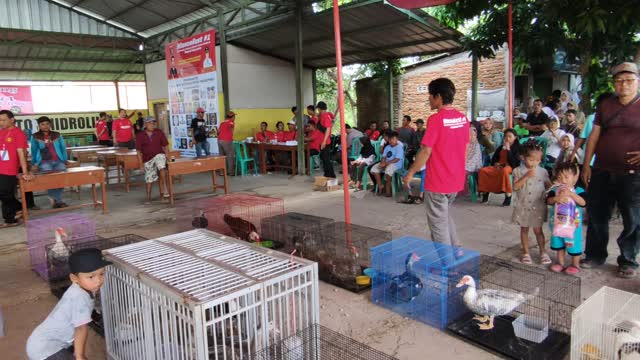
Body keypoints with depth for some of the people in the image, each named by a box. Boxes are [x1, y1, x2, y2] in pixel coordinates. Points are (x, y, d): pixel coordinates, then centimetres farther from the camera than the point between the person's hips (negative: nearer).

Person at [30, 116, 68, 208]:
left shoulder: (57, 135, 15)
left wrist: (65, 160, 4)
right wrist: (33, 164, 4)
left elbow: (63, 148, 15)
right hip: (44, 162, -1)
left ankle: (55, 199, -15)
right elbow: (34, 151, 13)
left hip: (58, 161, 1)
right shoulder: (35, 137, 11)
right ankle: (59, 200, -23)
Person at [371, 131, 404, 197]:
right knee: (374, 168, -11)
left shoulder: (399, 147, -9)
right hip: (386, 164, 8)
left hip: (396, 164, -8)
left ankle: (388, 190, -22)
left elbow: (396, 159, -18)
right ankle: (380, 187, -7)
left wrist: (386, 163, -22)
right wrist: (382, 163, -14)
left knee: (388, 169, -38)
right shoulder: (387, 147, 15)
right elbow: (384, 157, 10)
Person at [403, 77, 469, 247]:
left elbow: (426, 151, -19)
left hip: (437, 182, -8)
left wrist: (411, 173, -7)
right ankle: (455, 252, 30)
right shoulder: (463, 118, 4)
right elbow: (464, 149, 12)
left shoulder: (436, 119, -18)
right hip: (456, 180, 8)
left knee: (438, 223, 6)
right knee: (446, 216, 25)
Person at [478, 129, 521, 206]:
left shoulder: (517, 148, 1)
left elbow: (514, 162, -12)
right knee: (483, 170, -19)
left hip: (510, 167, -5)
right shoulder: (501, 147, 16)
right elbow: (493, 159, 23)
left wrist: (508, 149, -14)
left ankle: (508, 195, -34)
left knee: (504, 171, -42)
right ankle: (485, 192, -10)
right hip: (499, 167, 5)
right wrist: (496, 163, 0)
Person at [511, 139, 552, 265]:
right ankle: (526, 252, 23)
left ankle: (543, 252, 22)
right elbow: (515, 187, -16)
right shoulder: (518, 171, -7)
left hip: (538, 206, 0)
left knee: (538, 229, 7)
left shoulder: (542, 171, -2)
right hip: (523, 206, 0)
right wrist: (526, 176, -23)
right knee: (524, 229, 12)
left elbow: (549, 186, 4)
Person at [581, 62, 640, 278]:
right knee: (597, 215, 10)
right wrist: (586, 164, 5)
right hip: (602, 171, 3)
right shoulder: (605, 106, 10)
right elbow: (594, 136, 9)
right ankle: (595, 255, 24)